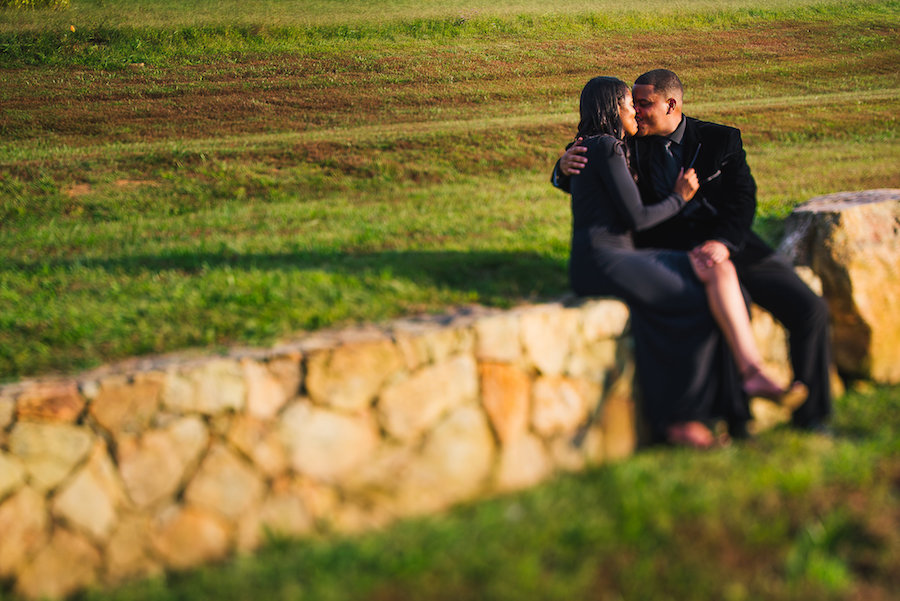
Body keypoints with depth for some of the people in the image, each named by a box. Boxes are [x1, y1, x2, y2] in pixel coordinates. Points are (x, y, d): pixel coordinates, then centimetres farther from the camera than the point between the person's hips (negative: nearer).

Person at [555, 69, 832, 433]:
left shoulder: (722, 140, 6)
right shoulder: (632, 146, 10)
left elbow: (743, 201, -4)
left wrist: (723, 243, -24)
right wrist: (565, 166, -12)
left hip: (731, 248, 2)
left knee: (809, 308, -12)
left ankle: (811, 415, 3)